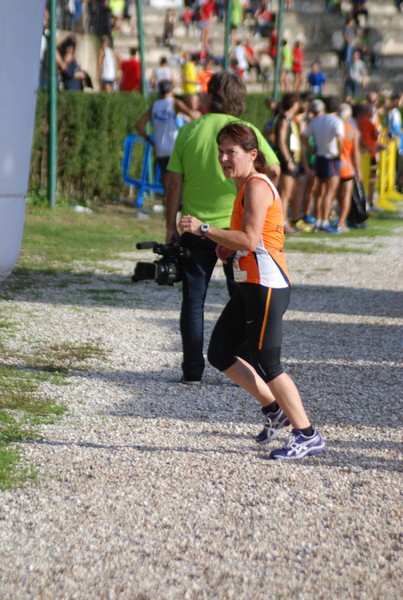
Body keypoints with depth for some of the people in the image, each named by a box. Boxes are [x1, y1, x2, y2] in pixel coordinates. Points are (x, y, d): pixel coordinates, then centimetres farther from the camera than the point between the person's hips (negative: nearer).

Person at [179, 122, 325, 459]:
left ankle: (308, 436, 3)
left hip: (266, 285, -10)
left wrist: (203, 229, -23)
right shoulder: (246, 187, 17)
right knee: (220, 353, 11)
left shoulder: (257, 187, -14)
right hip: (250, 286, 10)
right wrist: (228, 247, 10)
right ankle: (275, 409, 21)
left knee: (265, 362, -6)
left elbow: (250, 240, -25)